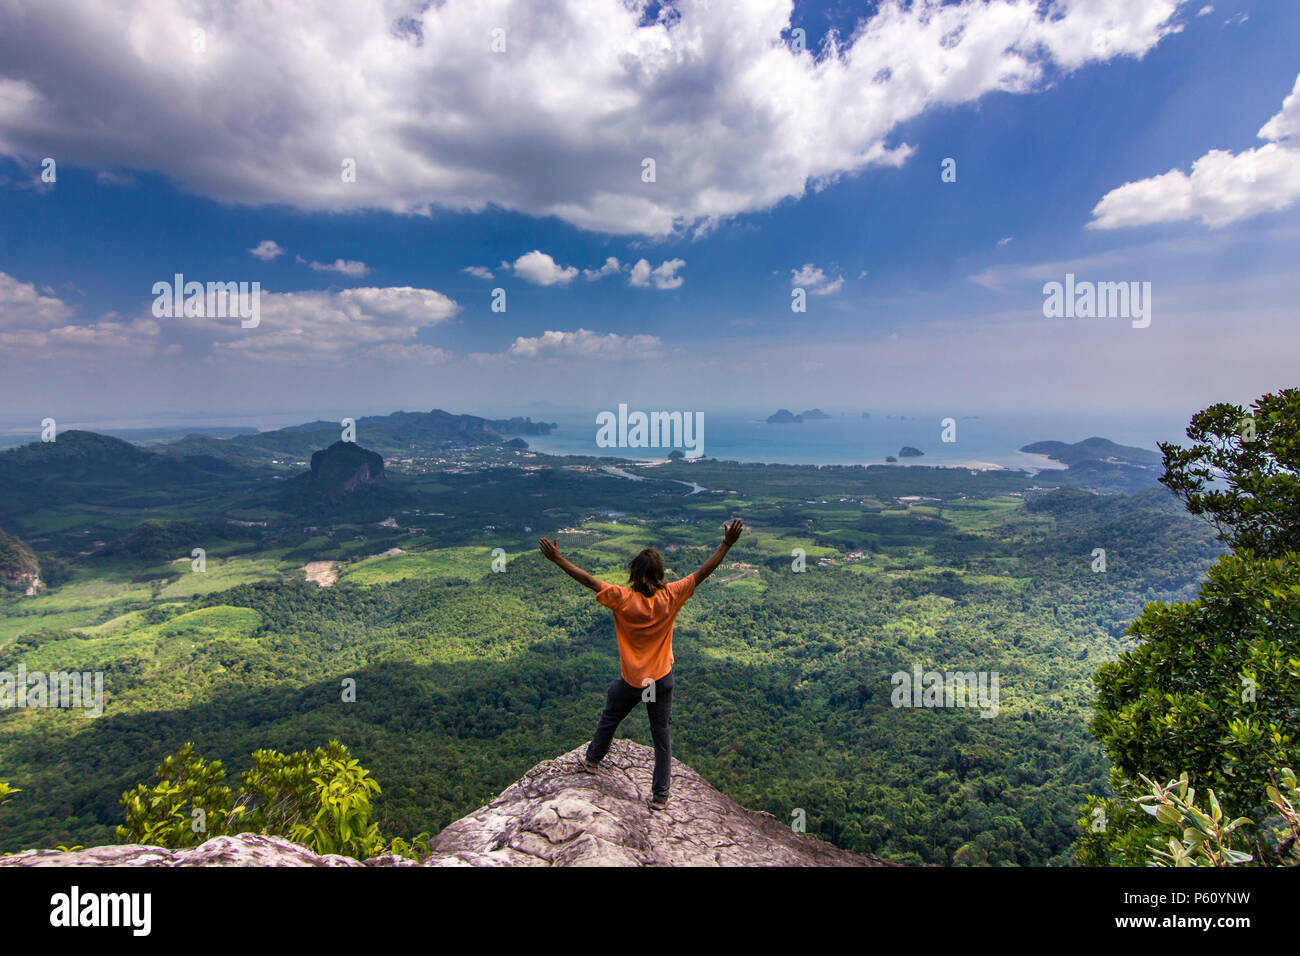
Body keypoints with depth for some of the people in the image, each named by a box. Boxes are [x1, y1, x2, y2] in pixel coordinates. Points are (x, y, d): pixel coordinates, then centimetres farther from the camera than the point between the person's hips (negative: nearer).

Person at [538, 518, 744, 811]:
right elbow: (703, 572, -15)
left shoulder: (622, 599, -20)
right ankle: (660, 796, 21)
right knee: (662, 736, 13)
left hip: (630, 680, -1)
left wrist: (557, 559, -15)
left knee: (608, 720, 26)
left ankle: (592, 760, 49)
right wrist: (727, 544, -14)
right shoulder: (671, 597, -16)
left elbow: (588, 580, -20)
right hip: (662, 680, 1)